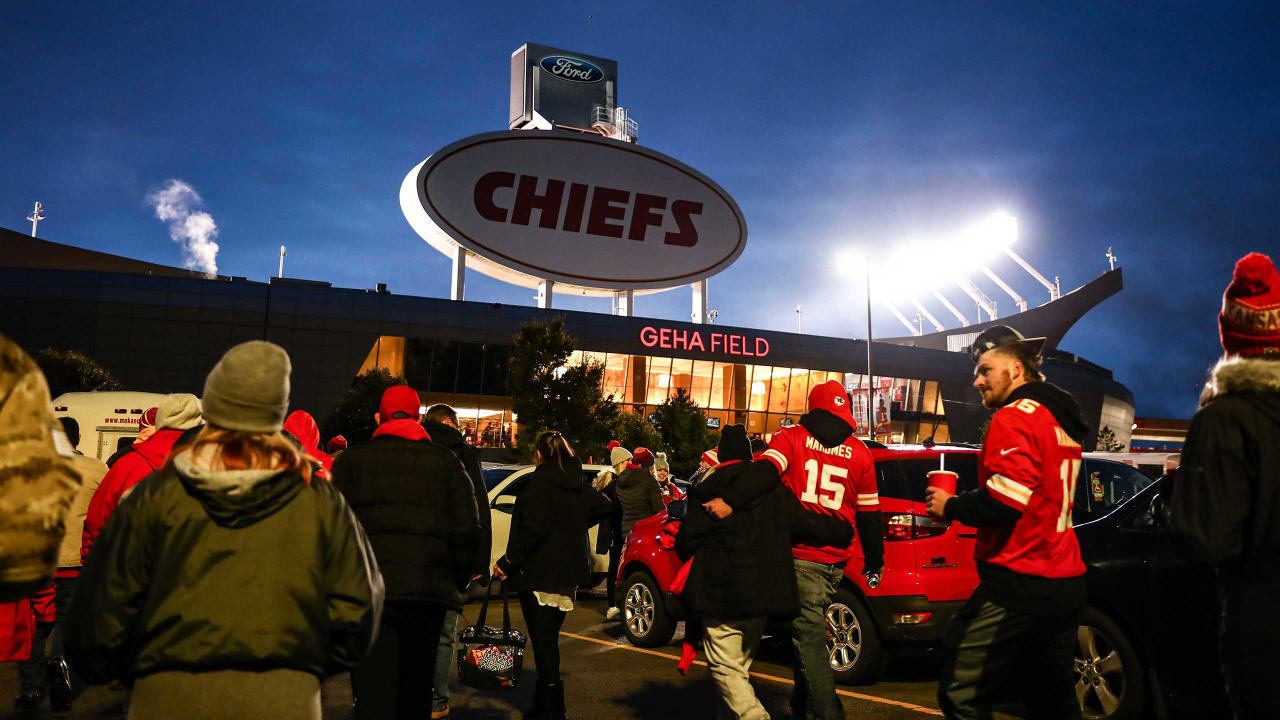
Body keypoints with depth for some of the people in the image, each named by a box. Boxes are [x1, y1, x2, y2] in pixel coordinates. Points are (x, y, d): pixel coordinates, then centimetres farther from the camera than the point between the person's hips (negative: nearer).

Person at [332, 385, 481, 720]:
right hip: (429, 591, 2)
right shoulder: (447, 462, 8)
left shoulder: (351, 460, 6)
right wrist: (458, 583, 13)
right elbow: (467, 530, 3)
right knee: (415, 692, 15)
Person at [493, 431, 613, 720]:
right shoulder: (580, 487, 8)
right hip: (568, 576, 8)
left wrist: (508, 562, -17)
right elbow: (605, 507, 22)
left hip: (539, 576, -8)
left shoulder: (540, 484, -16)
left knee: (544, 645, -1)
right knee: (549, 642, 19)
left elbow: (534, 530, -24)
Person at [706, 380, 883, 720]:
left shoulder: (791, 437, -2)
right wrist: (874, 563, 21)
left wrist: (729, 501, -31)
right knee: (808, 631, 19)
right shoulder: (859, 452, 9)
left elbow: (765, 471, -22)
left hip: (801, 556, -5)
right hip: (835, 560, 5)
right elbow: (869, 515, 12)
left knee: (809, 639, -2)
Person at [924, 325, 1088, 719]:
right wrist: (961, 501, 17)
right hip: (1065, 584, 10)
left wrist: (951, 506, -5)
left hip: (1018, 583, -10)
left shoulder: (1015, 416, -10)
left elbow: (1006, 499, -21)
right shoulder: (1062, 420, 18)